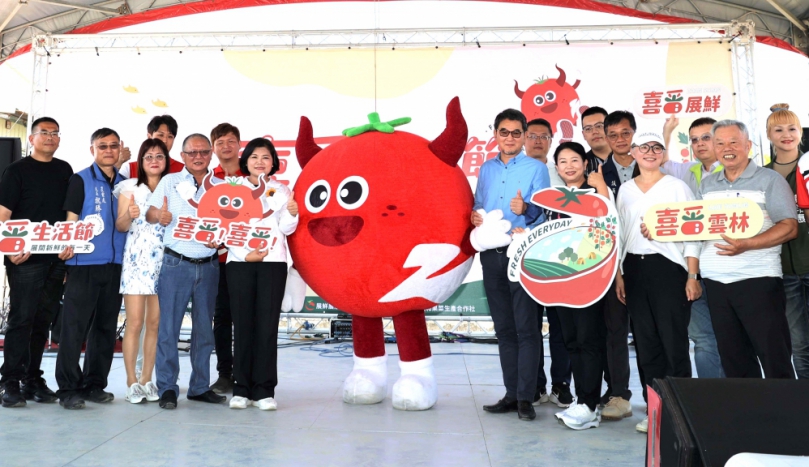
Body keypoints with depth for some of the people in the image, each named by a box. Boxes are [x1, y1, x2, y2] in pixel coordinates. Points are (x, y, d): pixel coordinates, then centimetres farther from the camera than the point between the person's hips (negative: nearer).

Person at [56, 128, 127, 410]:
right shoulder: (81, 180, 0)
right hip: (84, 263, -5)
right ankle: (68, 388, 5)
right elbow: (71, 220, -4)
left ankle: (94, 384, 19)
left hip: (115, 264, 5)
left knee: (106, 327, 9)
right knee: (74, 326, -3)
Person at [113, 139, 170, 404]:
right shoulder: (129, 187, 4)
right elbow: (120, 226, 0)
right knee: (135, 323, -5)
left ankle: (147, 379, 13)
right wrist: (129, 215, -20)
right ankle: (131, 381, 5)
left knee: (155, 323, 4)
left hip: (163, 261, 3)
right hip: (136, 260, -2)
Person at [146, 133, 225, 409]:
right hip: (176, 264, -2)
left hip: (208, 265, 2)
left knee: (204, 328, 8)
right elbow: (149, 213, -1)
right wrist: (159, 215, -23)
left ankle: (200, 387, 18)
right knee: (169, 326, -4)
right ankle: (167, 388, 5)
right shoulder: (170, 182, 7)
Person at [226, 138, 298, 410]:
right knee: (243, 325, 0)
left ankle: (264, 390, 3)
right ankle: (242, 388, 8)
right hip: (240, 262, 0)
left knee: (267, 326, -2)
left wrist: (292, 214, -16)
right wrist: (245, 254, -12)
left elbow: (285, 229, 4)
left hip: (273, 262, 0)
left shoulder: (281, 191, 12)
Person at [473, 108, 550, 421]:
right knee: (503, 328, 9)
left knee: (526, 327, -5)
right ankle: (511, 393, 17)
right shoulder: (486, 169, 15)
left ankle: (525, 397, 0)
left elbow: (544, 213, -8)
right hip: (491, 255, 5)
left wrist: (525, 210, -29)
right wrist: (474, 217, -3)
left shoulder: (537, 169, 0)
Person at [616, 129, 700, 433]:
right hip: (635, 269, 4)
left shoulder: (677, 186, 0)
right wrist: (619, 275, 9)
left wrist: (692, 277, -8)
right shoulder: (625, 190, 12)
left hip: (668, 268, -4)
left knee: (674, 342, -4)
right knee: (646, 342, 8)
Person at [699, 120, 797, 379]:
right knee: (733, 360, 12)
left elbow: (789, 228, -9)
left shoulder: (770, 180, -1)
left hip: (757, 279, -5)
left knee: (775, 359, -2)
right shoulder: (706, 185, 14)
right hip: (715, 281, 5)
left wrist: (746, 245, -23)